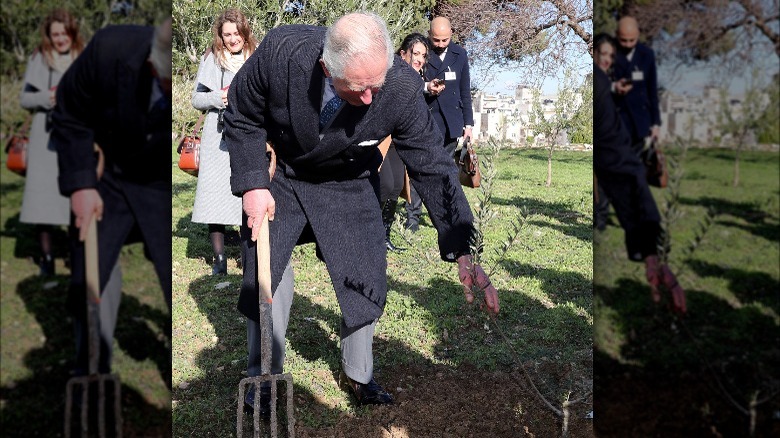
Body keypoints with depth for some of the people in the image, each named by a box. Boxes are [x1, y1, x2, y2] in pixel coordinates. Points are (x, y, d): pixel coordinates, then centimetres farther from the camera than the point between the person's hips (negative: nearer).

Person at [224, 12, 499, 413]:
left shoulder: (403, 89, -32)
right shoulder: (280, 52, -33)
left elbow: (433, 168, -23)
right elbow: (242, 118, -12)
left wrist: (463, 251, -26)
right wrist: (252, 184, -19)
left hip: (349, 186, 0)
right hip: (278, 177, 0)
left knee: (367, 279, -2)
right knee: (262, 275, 3)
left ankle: (358, 374, 24)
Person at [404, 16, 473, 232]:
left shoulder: (459, 54, 8)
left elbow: (465, 91, 12)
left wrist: (468, 123, 9)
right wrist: (425, 87, -19)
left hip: (451, 122, 4)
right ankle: (412, 215, -3)